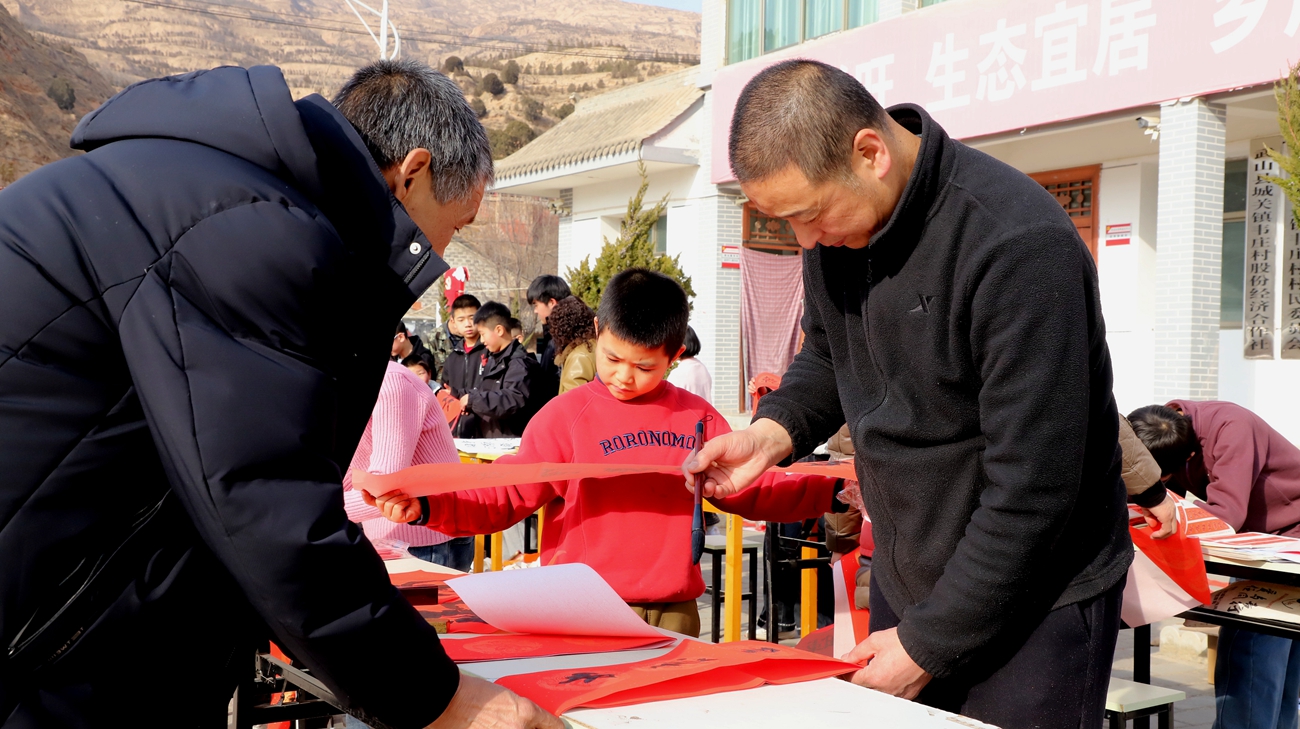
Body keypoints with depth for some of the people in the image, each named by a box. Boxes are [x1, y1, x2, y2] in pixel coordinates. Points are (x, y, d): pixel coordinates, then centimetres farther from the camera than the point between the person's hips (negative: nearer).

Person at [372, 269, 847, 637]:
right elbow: (503, 499, -2)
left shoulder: (697, 419, 9)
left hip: (674, 614, 3)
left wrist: (831, 491, 4)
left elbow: (755, 491, 16)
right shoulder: (566, 416, -1)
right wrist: (425, 507, -17)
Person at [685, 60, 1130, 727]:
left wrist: (929, 645, -17)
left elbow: (1032, 491, -25)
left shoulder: (1017, 246, -26)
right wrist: (772, 431, -6)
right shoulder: (835, 227, -3)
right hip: (903, 584, 6)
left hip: (1032, 607, -6)